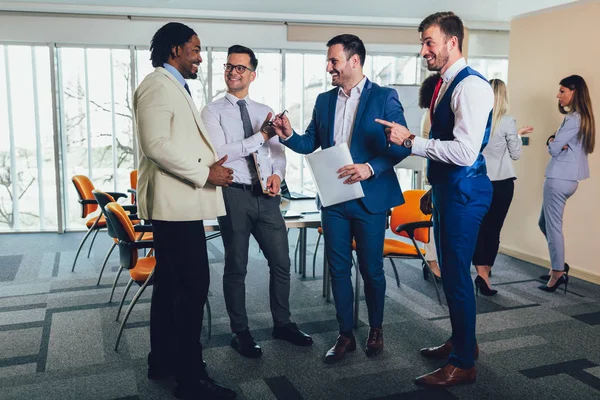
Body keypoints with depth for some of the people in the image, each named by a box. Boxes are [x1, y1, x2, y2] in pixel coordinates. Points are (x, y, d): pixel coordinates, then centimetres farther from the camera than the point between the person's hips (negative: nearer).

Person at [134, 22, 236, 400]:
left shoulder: (174, 87, 22)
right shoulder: (158, 85, -11)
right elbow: (156, 144, -21)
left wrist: (211, 164, 11)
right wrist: (204, 173, -19)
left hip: (178, 202, 11)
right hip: (175, 202, -11)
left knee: (170, 282, 15)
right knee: (194, 285, -10)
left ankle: (163, 359, 26)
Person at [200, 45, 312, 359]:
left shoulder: (265, 111, 13)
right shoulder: (213, 112, -1)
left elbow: (278, 152, 12)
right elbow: (220, 153, -14)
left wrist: (277, 174, -8)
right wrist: (260, 136, -16)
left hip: (266, 195, 4)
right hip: (234, 195, -4)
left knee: (281, 262, 9)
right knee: (236, 268, 7)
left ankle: (282, 323, 28)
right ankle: (240, 332, 23)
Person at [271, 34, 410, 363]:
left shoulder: (384, 98, -5)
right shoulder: (324, 100, 10)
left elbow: (402, 146, -9)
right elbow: (310, 145, 12)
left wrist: (370, 168, -23)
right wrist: (289, 135, -8)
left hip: (370, 198, -4)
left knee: (371, 269, 8)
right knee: (338, 269, 9)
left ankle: (376, 329, 30)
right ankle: (345, 334, 23)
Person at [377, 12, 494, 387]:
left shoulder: (471, 85, -17)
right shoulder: (445, 84, 13)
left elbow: (465, 152, -26)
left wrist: (412, 141, -21)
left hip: (465, 191, -10)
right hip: (447, 188, 10)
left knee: (457, 273, -2)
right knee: (449, 269, 19)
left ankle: (463, 363, 13)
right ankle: (461, 340, 36)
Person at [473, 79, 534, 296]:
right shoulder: (507, 122, -11)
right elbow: (515, 154, -2)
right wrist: (517, 136, 14)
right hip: (501, 182, -3)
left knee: (479, 226, 9)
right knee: (494, 227, 5)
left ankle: (481, 272, 8)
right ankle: (484, 274, 6)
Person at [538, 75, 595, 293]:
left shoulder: (573, 118, -15)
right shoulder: (581, 117, 16)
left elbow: (554, 148, -17)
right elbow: (558, 144, 11)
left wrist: (553, 142, 4)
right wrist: (555, 141, -10)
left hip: (559, 178, -10)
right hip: (567, 177, 10)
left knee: (553, 225, -3)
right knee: (545, 222, 18)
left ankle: (558, 272, 4)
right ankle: (559, 265, 25)